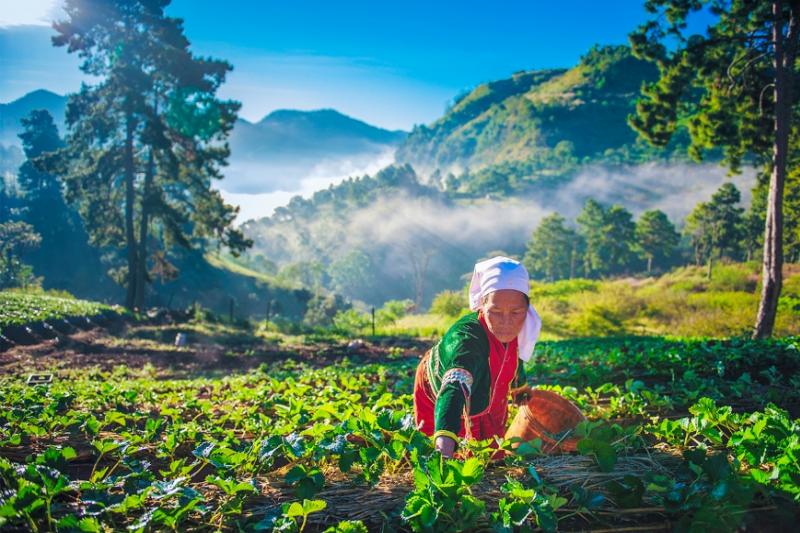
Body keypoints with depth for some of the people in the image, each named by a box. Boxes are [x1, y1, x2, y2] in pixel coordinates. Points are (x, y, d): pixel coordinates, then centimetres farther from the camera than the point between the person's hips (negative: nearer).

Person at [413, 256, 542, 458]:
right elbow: (454, 390, -63)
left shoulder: (508, 330, -26)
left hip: (484, 392, 5)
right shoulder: (465, 339, -47)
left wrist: (521, 386, 20)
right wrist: (444, 446, -79)